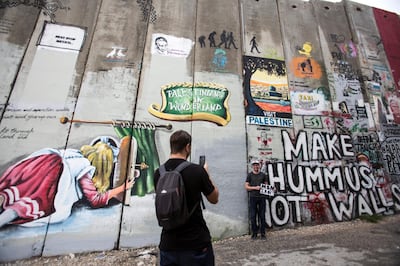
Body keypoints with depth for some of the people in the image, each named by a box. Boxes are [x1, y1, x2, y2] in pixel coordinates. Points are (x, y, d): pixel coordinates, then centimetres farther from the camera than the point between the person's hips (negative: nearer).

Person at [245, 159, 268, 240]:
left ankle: (262, 233, 19)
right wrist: (255, 187, -12)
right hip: (253, 197, -1)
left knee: (262, 216, 6)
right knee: (253, 216, 3)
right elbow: (246, 186, 0)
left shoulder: (263, 175, 8)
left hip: (261, 197, 2)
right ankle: (254, 233, 17)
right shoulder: (249, 175, 2)